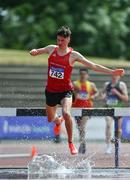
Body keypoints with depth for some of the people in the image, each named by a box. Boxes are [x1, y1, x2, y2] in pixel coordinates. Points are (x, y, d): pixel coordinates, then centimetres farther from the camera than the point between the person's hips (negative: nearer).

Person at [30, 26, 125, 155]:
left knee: (66, 113, -31)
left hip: (65, 91, -4)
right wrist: (33, 52, -12)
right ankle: (59, 121, 58)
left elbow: (93, 66, -10)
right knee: (50, 119, 18)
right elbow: (35, 52, 15)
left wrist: (112, 72, -17)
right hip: (50, 90, 4)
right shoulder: (51, 49, -1)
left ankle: (70, 142, -14)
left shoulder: (73, 55, -10)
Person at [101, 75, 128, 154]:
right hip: (109, 108, 1)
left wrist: (117, 93, -19)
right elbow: (103, 92, 25)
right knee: (108, 124, -21)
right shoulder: (107, 84, 5)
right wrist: (103, 96, 2)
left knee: (118, 129, 10)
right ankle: (108, 145, -21)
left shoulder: (121, 85, -5)